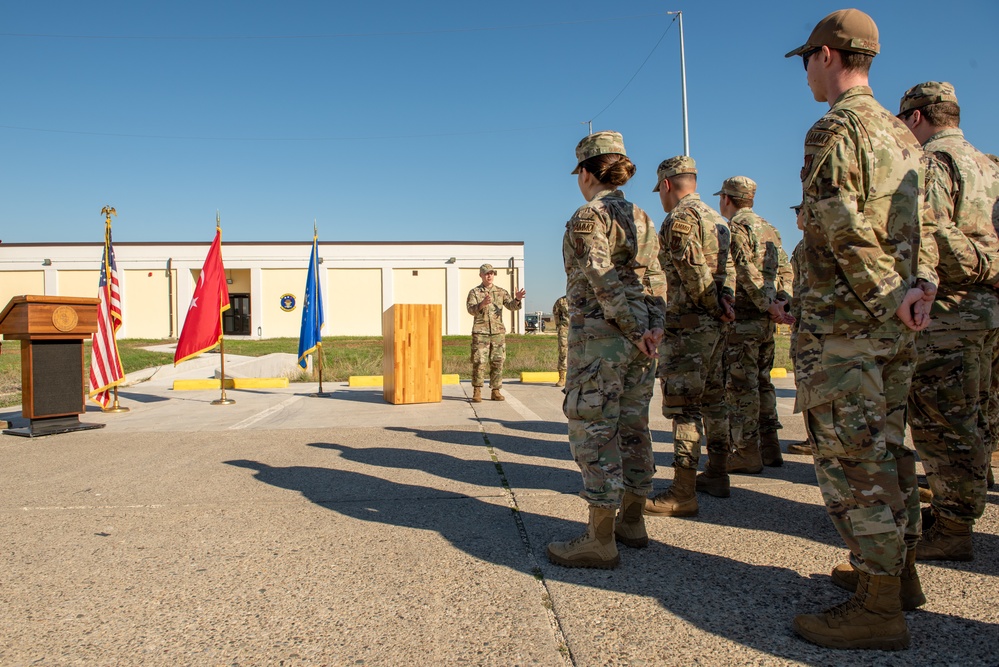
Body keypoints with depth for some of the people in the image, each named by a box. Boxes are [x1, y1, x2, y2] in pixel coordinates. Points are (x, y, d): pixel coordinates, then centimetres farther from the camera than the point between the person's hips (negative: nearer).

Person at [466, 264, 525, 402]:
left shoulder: (501, 292, 11)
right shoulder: (474, 292, 4)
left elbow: (512, 306, -1)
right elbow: (471, 309, -10)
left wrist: (517, 299, -24)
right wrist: (482, 304, -30)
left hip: (498, 332, 2)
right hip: (480, 332, -2)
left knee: (497, 363, 3)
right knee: (479, 362, -5)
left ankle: (496, 392, 11)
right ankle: (477, 392, 4)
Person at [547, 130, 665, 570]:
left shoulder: (587, 218, -9)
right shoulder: (641, 219, 14)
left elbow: (605, 283, -17)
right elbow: (654, 279, 5)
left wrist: (638, 330, -13)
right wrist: (654, 325, -4)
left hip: (599, 338, -8)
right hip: (638, 340, 8)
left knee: (594, 432, -4)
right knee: (632, 428, 14)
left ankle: (600, 540, -1)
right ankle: (632, 522, 24)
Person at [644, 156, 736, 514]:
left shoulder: (679, 218, -12)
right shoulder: (716, 218, 18)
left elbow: (694, 273, -18)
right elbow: (728, 265, 12)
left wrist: (715, 305, -6)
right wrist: (725, 298, -2)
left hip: (686, 325, -10)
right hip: (716, 325, 10)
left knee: (683, 406, -8)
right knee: (713, 398, 16)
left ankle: (683, 493, -7)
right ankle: (717, 475, 26)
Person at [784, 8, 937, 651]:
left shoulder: (835, 127, -10)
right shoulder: (902, 134, 18)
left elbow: (840, 226, -20)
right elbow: (925, 224, 12)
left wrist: (892, 297, -14)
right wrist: (919, 283, -2)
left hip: (843, 321, -9)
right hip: (897, 327, 9)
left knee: (852, 456, -5)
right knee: (888, 446, 17)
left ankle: (879, 608, 0)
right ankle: (900, 569, 29)